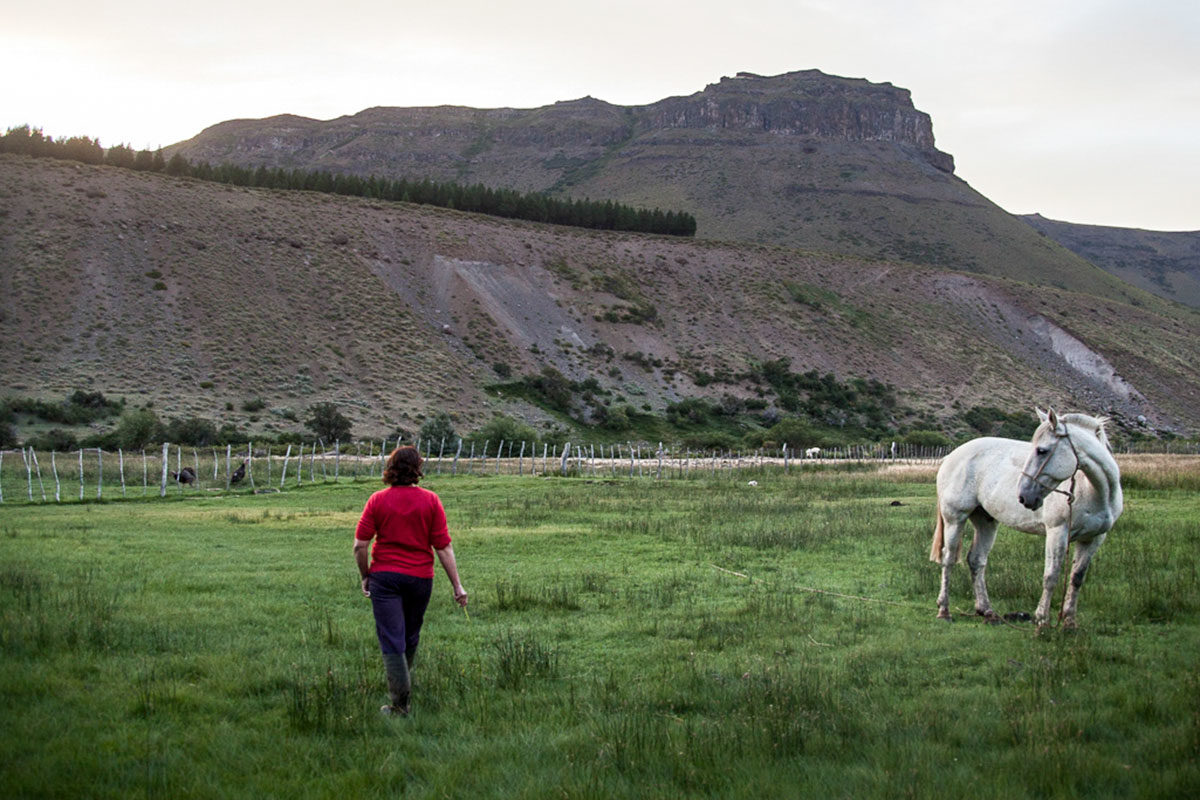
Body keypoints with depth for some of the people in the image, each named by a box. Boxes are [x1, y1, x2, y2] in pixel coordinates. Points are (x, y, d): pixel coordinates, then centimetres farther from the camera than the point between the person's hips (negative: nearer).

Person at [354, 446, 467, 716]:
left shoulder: (377, 500, -4)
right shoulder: (430, 501, -4)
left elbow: (360, 545, -6)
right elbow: (443, 547, -6)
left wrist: (365, 576, 8)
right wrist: (457, 585, -2)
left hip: (384, 576, -1)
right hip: (420, 577, 2)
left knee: (391, 640, -3)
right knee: (411, 637, 21)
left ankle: (400, 701, -11)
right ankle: (401, 683, 40)